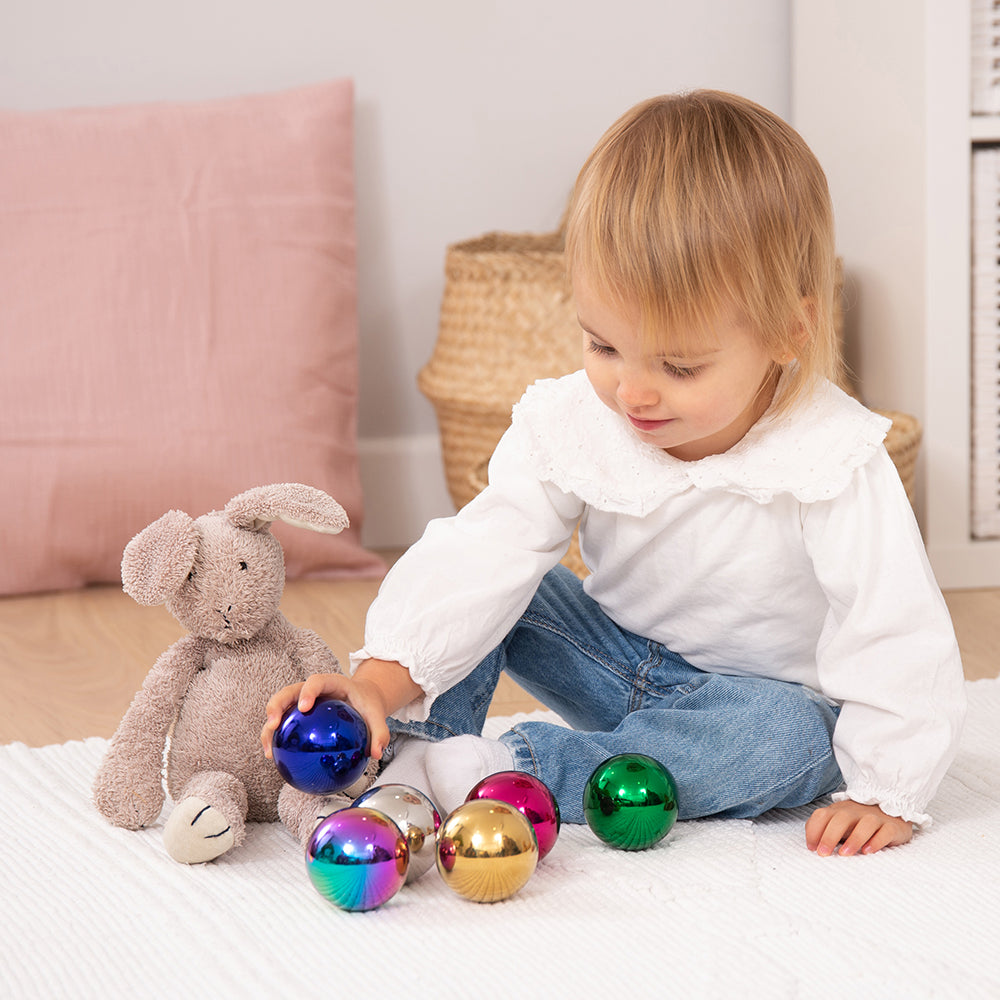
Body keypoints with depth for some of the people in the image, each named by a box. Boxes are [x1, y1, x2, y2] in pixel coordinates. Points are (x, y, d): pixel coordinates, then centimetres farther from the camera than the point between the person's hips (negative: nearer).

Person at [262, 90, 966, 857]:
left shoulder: (833, 464, -30)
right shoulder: (571, 425, -18)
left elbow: (898, 635, -27)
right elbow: (480, 558, -24)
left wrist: (884, 791, -31)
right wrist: (382, 679, -37)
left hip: (773, 691, -3)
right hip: (625, 665, 4)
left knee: (784, 737, -36)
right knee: (495, 586, -12)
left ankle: (507, 773, -35)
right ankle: (409, 764, -20)